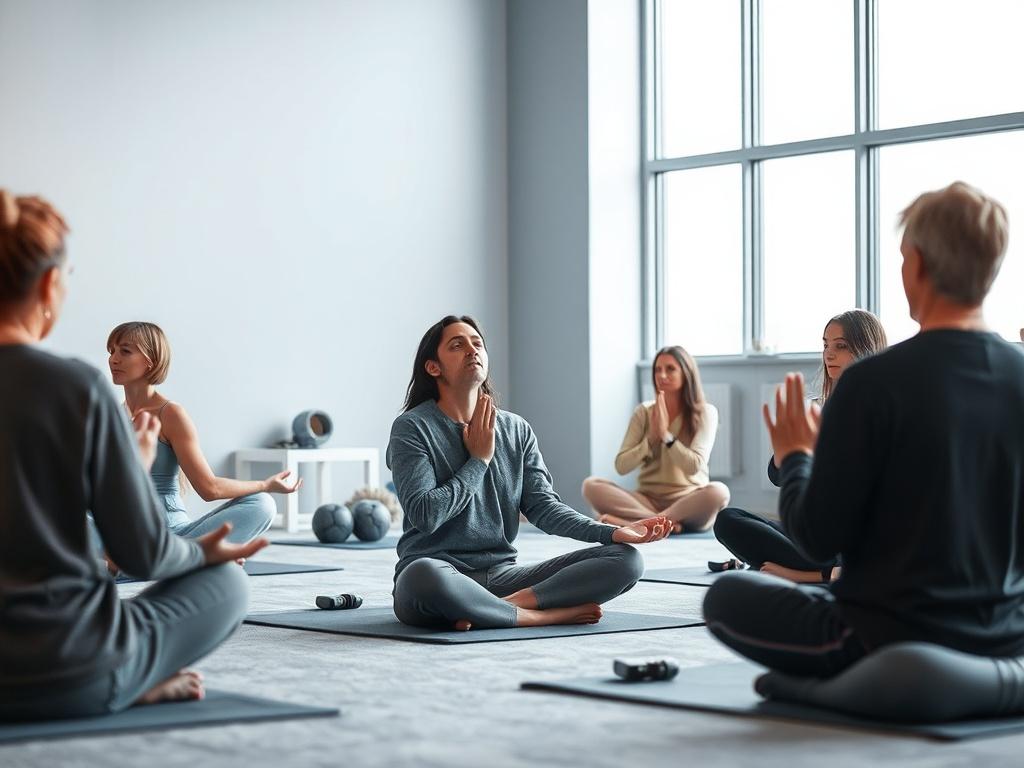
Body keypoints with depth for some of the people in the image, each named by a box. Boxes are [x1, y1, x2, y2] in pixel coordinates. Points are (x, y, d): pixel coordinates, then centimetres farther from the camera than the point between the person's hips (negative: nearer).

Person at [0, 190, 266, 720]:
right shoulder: (77, 387, -14)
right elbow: (143, 552, -10)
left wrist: (127, 467, 20)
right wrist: (201, 552, 12)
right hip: (70, 681, -5)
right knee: (226, 583, 19)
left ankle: (129, 682, 19)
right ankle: (127, 686, 6)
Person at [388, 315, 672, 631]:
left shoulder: (517, 430, 13)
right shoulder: (412, 428, -3)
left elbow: (543, 505, 4)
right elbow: (425, 514, -14)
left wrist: (613, 533, -11)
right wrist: (478, 460, -6)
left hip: (502, 574, 5)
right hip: (442, 572, -5)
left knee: (625, 559, -11)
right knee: (425, 574, -44)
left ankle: (508, 605, -25)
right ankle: (545, 615, -23)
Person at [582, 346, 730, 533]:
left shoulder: (705, 412, 1)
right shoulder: (644, 412, 7)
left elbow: (693, 466, -12)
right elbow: (621, 466, 0)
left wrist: (665, 434, -16)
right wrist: (651, 438, -11)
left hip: (688, 502, -2)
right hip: (648, 499, 2)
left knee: (718, 492, -35)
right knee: (591, 485, -21)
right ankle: (667, 521, -30)